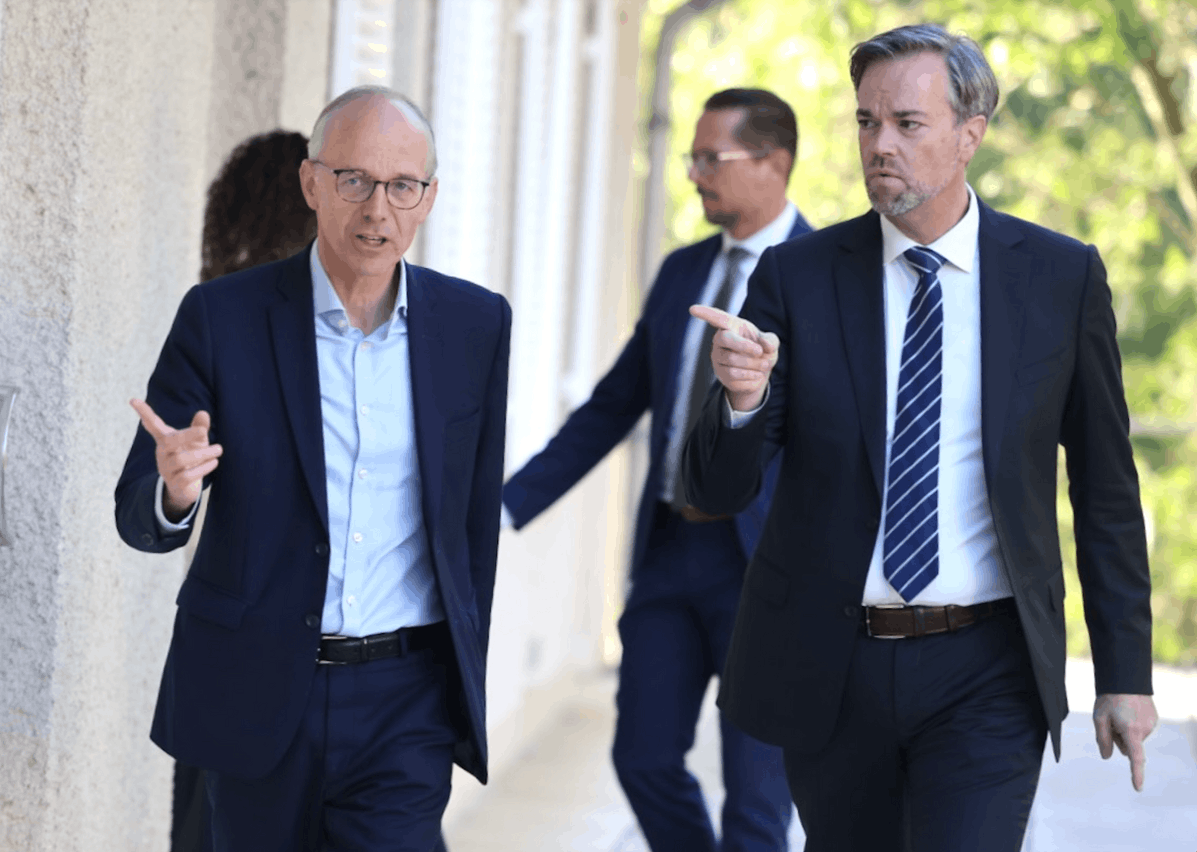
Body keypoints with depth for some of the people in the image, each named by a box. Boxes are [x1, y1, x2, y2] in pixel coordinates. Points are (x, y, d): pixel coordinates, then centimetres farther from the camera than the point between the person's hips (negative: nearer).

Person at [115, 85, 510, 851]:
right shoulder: (223, 317, -4)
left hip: (406, 706, 0)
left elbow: (476, 519, 11)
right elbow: (140, 517, -3)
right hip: (258, 698, 0)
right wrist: (173, 493, -27)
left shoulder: (475, 325, 3)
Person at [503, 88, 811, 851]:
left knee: (755, 782, -1)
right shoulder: (682, 272, 13)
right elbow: (611, 408, 16)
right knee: (646, 758, 8)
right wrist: (509, 505, 10)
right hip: (671, 552, 6)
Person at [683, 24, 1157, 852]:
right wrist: (742, 400, -25)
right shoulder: (797, 277, -1)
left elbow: (1105, 488, 5)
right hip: (830, 670, 2)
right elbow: (719, 490, -3)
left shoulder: (1062, 277, -1)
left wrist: (1126, 672, 4)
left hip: (984, 675, -2)